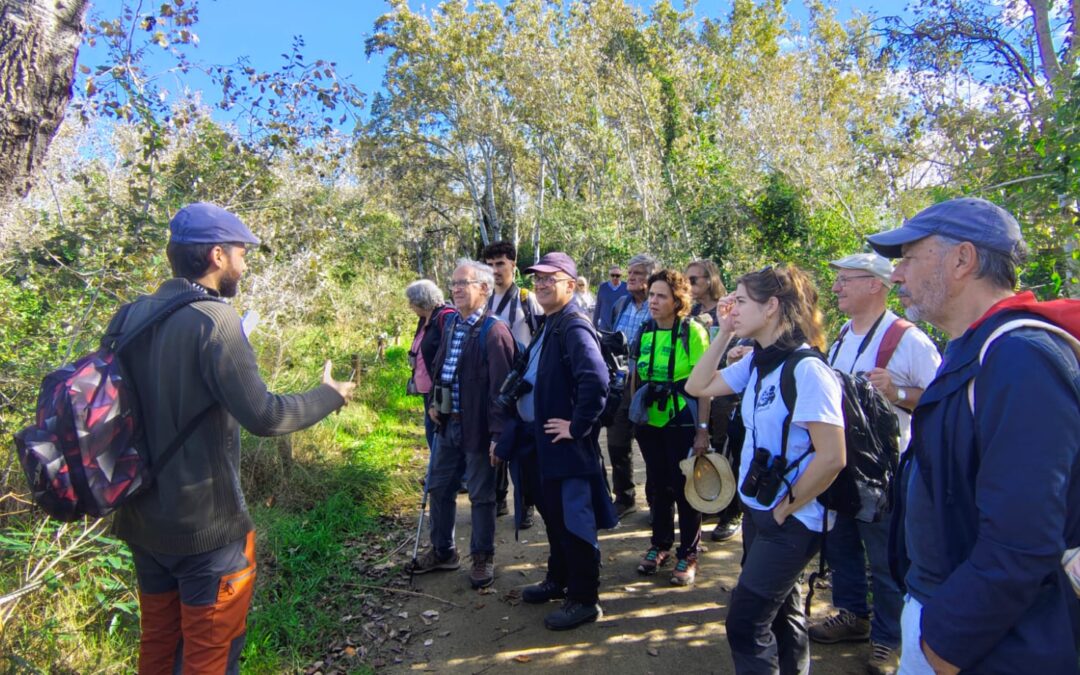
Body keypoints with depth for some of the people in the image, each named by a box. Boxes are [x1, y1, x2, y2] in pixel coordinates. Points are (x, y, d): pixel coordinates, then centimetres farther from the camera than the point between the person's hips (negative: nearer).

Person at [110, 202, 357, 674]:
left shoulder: (129, 317, 1)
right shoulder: (213, 320, -21)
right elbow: (263, 417, -22)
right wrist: (329, 396, -7)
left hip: (141, 517, 7)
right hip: (205, 522, -7)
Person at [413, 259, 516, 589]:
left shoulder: (494, 330, -17)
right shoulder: (451, 324, 7)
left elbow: (501, 386, -19)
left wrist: (498, 435, -20)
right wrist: (434, 403, 6)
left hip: (477, 428, -8)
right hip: (448, 424, 8)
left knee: (481, 496, 9)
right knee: (438, 488, 18)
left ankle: (482, 558, 28)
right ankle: (442, 551, 38)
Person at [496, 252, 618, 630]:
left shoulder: (574, 327, -18)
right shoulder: (546, 325, 12)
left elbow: (596, 379, -32)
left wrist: (578, 426, -24)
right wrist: (523, 429, 16)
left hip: (566, 442, -10)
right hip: (540, 439, 10)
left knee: (574, 521, 2)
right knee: (553, 516, 22)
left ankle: (584, 599, 18)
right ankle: (558, 580, 39)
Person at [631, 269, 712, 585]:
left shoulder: (693, 332, -11)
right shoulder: (645, 332, 4)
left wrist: (702, 428, -14)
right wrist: (635, 417, 11)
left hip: (683, 423, -4)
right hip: (650, 422, 5)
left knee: (685, 488, 6)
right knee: (658, 485, 15)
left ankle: (687, 555, 22)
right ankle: (660, 545, 32)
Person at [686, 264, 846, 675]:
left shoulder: (806, 369, -23)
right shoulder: (756, 362, 2)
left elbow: (831, 457, -25)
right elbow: (698, 386, 5)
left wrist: (785, 508, -15)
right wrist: (723, 333, -2)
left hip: (791, 522, -8)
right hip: (757, 510, 8)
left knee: (746, 621, -1)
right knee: (781, 609, 24)